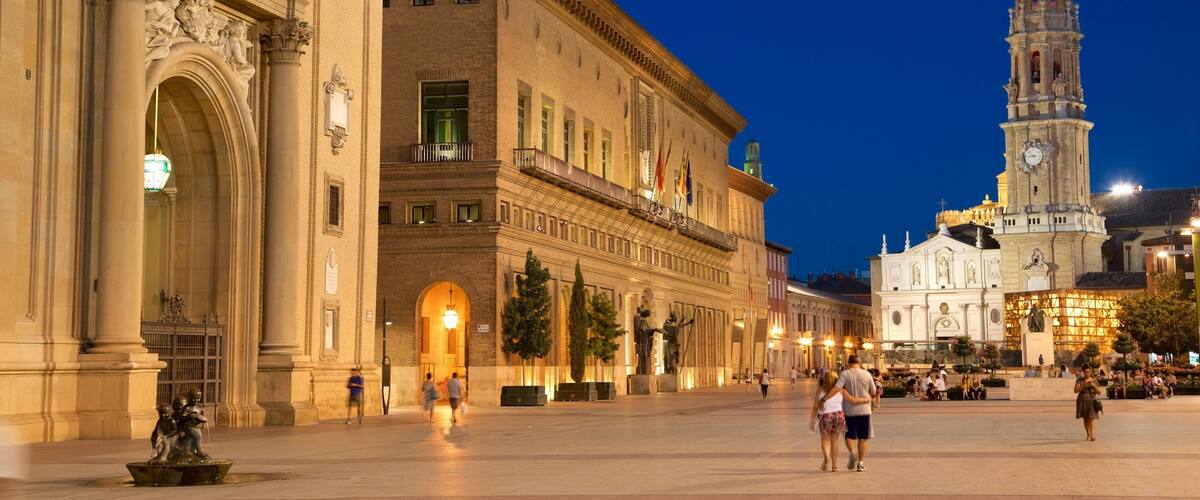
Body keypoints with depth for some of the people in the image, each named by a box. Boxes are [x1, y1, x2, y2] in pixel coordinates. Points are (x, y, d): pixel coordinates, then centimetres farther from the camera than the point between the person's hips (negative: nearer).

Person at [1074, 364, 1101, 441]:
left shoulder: (1094, 380, 7)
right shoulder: (1079, 380, 3)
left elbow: (1099, 392, 7)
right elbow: (1076, 390, -5)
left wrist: (1094, 386, -9)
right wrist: (1083, 385, -16)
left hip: (1092, 401, -1)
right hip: (1082, 401, 1)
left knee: (1092, 417, -15)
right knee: (1085, 419, 7)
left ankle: (1093, 435, -26)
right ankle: (1088, 435, 20)